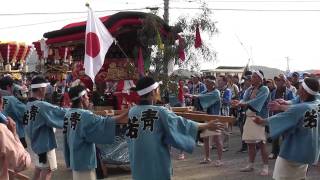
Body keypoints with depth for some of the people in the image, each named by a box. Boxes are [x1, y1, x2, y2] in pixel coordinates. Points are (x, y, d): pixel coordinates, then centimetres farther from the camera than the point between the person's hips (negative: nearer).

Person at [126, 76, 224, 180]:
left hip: (138, 165, 4)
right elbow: (181, 124, -8)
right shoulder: (160, 112, -14)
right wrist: (207, 126, 2)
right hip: (157, 164, -4)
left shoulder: (132, 112, -2)